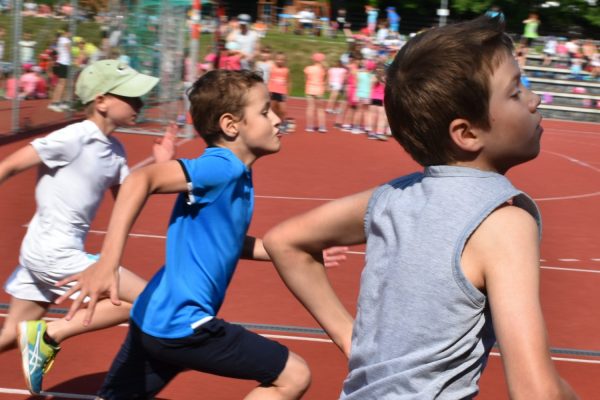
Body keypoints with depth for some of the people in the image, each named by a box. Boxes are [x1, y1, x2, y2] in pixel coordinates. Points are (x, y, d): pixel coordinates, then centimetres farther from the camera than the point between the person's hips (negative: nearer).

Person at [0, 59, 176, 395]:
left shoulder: (115, 150, 7)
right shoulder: (73, 139, -17)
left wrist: (158, 165, 3)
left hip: (42, 254, 9)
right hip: (54, 253, -9)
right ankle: (50, 335, -8)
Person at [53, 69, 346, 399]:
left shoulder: (235, 176, 11)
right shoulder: (222, 168, -17)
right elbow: (142, 179, -31)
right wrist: (108, 262, -40)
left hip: (157, 319, 10)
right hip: (182, 324, -10)